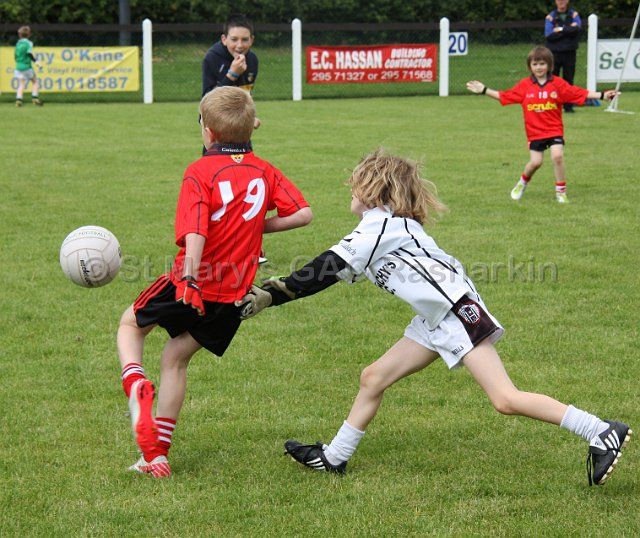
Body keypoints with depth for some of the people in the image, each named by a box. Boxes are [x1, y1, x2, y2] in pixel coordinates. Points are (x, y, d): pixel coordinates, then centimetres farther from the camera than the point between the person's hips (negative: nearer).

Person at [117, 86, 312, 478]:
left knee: (131, 322, 20)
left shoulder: (200, 172, -11)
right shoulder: (264, 171, 5)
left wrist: (190, 278, -32)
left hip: (196, 282, -5)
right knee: (176, 357, 16)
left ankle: (136, 381, -10)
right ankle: (157, 453, 13)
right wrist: (257, 226, 11)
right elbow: (303, 214, 1)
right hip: (236, 293, 5)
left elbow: (195, 230, -24)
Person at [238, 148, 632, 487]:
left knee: (505, 400, -14)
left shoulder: (381, 225, -11)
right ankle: (334, 457, 23)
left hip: (458, 309, -10)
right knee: (373, 379, 11)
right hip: (436, 322, 10)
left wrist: (270, 296, -12)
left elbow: (327, 271, -14)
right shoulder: (380, 227, 18)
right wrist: (277, 288, 16)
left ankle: (603, 434, -11)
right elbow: (333, 272, 22)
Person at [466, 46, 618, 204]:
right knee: (535, 162, -3)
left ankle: (561, 192, -3)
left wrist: (602, 95, -16)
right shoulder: (524, 85, 1)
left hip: (554, 130, -1)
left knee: (557, 156, -18)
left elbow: (579, 93, -8)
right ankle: (522, 183, 28)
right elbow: (504, 96, 4)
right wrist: (484, 90, 1)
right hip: (535, 132, 1)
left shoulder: (558, 83, -3)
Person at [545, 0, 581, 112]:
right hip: (554, 52, -1)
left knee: (569, 79, 4)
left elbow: (577, 28, -12)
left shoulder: (574, 15, 7)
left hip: (569, 53, 1)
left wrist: (561, 29, -12)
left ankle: (568, 105, 10)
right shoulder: (550, 17, 3)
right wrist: (568, 30, -10)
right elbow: (548, 35, -11)